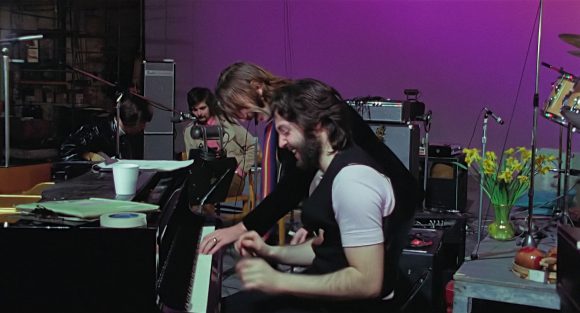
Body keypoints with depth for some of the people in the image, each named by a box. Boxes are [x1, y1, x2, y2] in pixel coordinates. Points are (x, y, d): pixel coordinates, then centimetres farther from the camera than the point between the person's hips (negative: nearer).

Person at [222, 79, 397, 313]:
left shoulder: (352, 179, -24)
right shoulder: (332, 171, 8)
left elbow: (368, 282, -27)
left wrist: (279, 281, -24)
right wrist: (270, 252, 3)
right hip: (327, 290, 9)